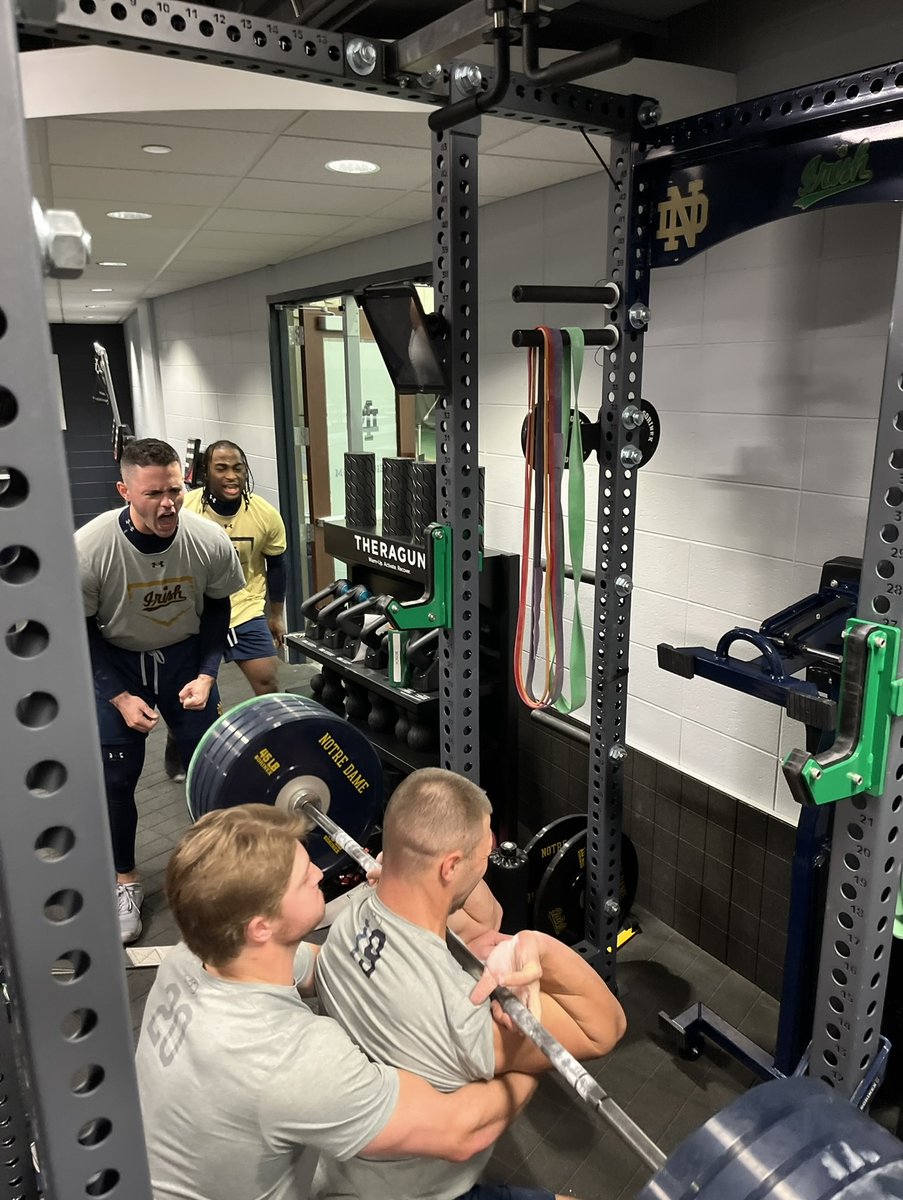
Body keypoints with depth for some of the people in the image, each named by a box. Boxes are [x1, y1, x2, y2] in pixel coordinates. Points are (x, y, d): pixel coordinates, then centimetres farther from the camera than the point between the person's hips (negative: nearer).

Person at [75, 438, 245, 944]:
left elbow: (217, 608, -4)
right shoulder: (89, 549, -29)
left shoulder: (210, 542, -23)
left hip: (185, 655, 2)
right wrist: (119, 696, -17)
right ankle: (126, 880, 22)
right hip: (113, 662, -1)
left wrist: (206, 675, -13)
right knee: (115, 777, 0)